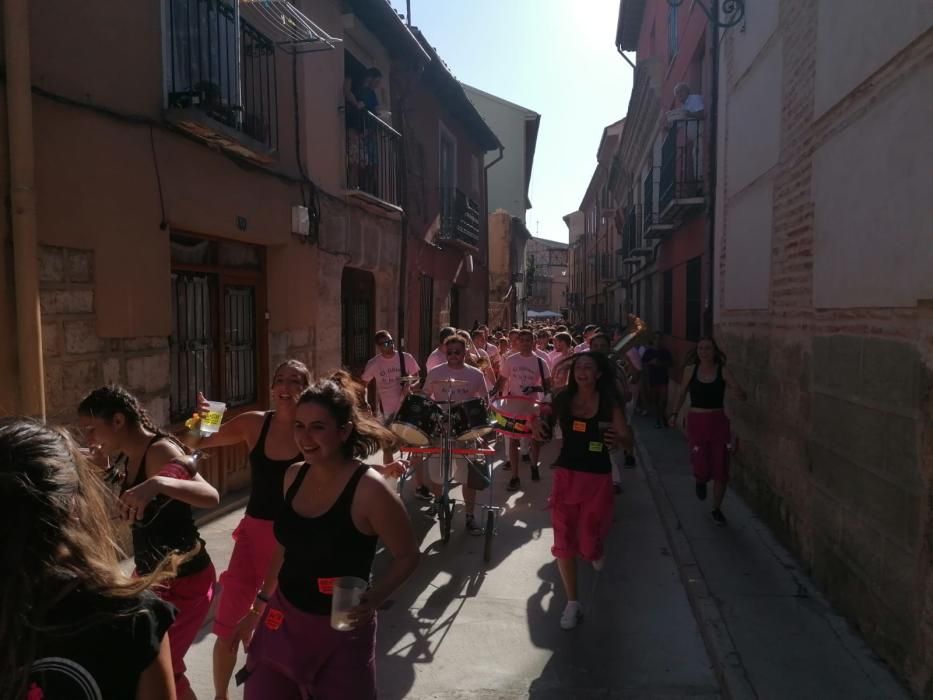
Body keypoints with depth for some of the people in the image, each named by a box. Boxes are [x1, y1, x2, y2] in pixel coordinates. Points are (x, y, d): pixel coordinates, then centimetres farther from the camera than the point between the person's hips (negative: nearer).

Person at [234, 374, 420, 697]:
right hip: (284, 619, 6)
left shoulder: (369, 488, -22)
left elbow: (407, 555, -13)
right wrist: (259, 605, 18)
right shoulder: (294, 476, -3)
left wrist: (373, 599, -27)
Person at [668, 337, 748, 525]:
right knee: (702, 469, -7)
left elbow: (743, 396, -9)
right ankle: (701, 481, 33)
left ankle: (716, 509, 27)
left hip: (718, 422, 0)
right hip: (696, 421, 0)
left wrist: (738, 393, -31)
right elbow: (682, 394, 12)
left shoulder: (723, 371, -5)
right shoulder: (690, 369, -2)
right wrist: (675, 414, 3)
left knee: (721, 470, 5)